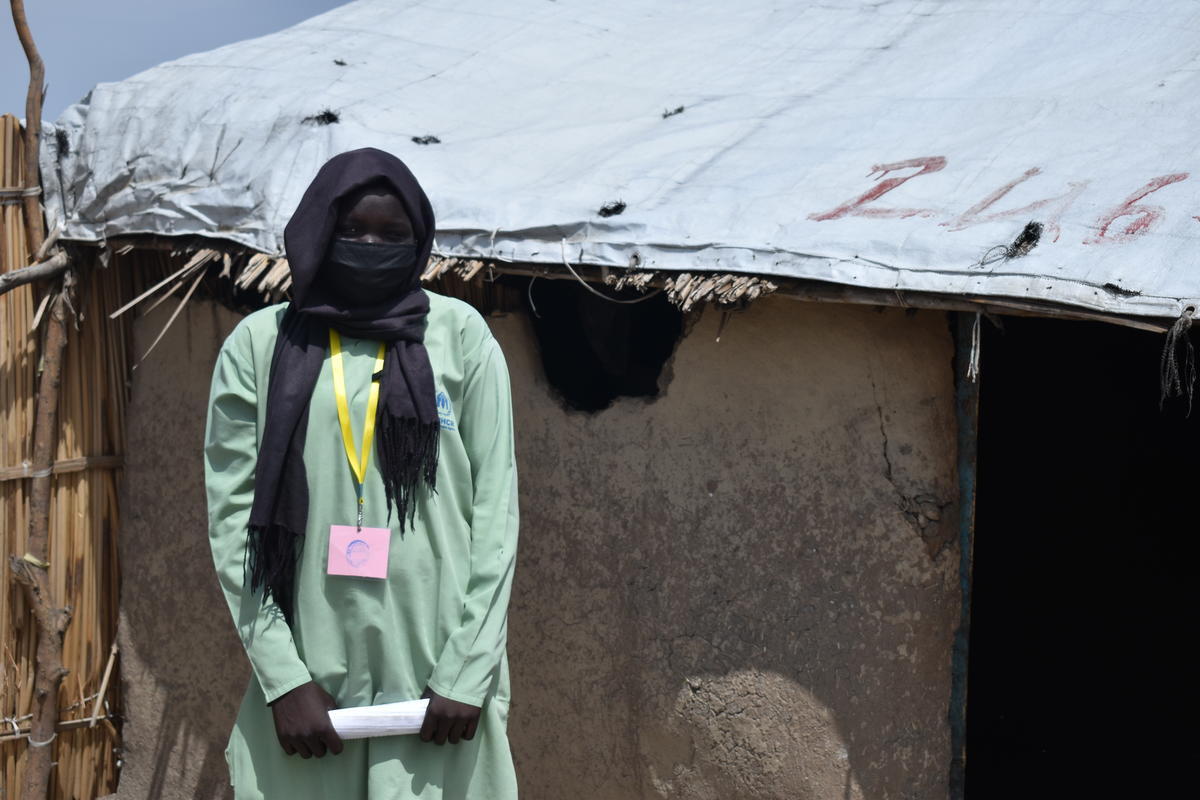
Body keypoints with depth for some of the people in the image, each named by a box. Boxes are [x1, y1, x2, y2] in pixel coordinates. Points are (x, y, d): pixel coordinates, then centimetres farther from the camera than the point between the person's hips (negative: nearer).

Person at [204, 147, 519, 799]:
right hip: (308, 670, 0)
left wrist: (467, 670, -6)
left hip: (438, 669, 0)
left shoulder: (461, 335, 4)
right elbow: (232, 511, 0)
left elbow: (495, 504, 1)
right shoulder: (259, 344, 4)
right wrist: (282, 676, -7)